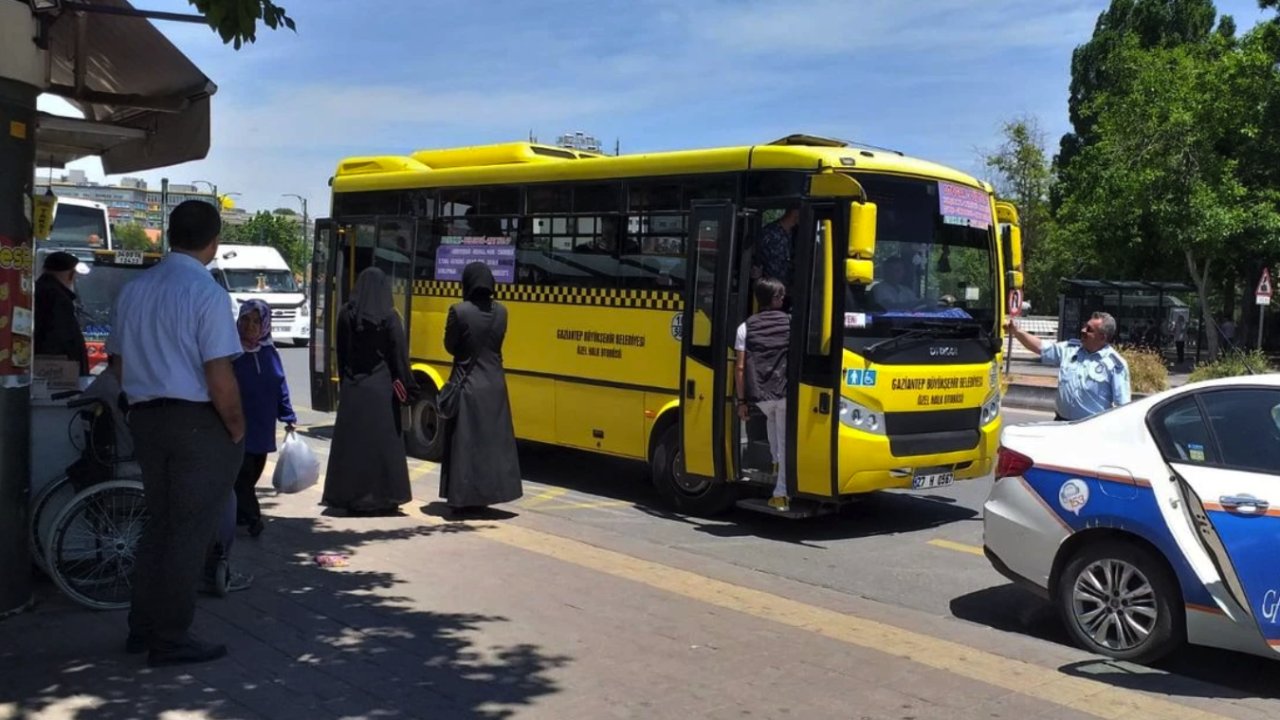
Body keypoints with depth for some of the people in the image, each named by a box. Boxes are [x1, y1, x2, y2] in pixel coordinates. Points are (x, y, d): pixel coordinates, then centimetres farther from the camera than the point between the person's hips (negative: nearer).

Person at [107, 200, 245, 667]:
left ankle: (142, 628, 27)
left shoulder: (134, 290, 6)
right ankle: (171, 640, 10)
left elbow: (120, 363, 13)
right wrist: (237, 428, -7)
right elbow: (219, 378, -19)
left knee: (158, 524, 19)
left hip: (145, 419, 7)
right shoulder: (206, 294, -16)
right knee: (189, 533, 3)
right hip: (198, 423, -7)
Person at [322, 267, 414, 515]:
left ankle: (350, 497, 11)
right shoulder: (388, 316, -9)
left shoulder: (346, 314, 1)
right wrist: (405, 386, -3)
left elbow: (341, 352, 7)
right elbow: (399, 354, -9)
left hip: (352, 387, 3)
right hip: (381, 387, -3)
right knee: (383, 442, 3)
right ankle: (384, 499, 4)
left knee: (351, 441, 7)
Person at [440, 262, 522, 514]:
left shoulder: (459, 311, -14)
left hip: (467, 384, -4)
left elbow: (450, 346, -4)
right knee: (494, 440, 11)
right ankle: (486, 493, 17)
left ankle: (463, 498, 6)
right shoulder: (500, 312, 0)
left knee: (464, 442, 3)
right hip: (494, 384, 4)